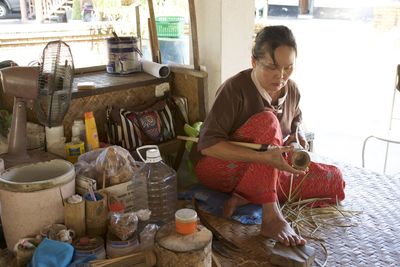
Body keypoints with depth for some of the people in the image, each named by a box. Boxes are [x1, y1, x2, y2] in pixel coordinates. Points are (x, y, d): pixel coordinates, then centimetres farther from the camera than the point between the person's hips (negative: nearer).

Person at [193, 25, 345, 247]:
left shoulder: (292, 90, -2)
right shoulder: (235, 89, -20)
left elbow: (295, 124, 19)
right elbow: (207, 144, -28)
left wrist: (298, 139, -6)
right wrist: (263, 157, -39)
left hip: (267, 173, 7)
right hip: (220, 168, -6)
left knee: (334, 181, -7)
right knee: (267, 120, -31)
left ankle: (246, 197, -16)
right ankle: (271, 216, -34)